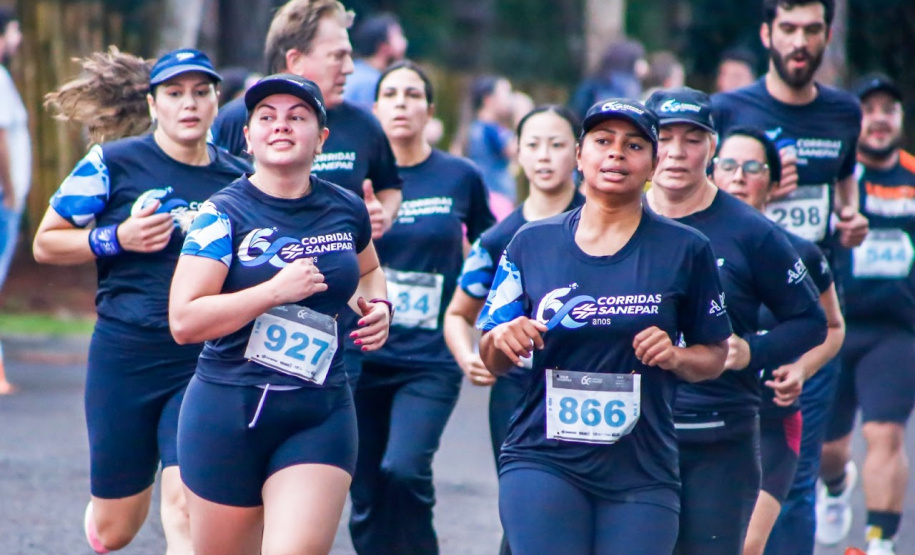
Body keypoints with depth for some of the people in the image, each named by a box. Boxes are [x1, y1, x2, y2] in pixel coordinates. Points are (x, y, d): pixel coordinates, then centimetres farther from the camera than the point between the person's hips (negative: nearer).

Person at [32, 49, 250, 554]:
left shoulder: (241, 180, 7)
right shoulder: (113, 164, -2)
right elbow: (45, 244, 2)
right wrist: (117, 238, -13)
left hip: (207, 365, 1)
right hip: (125, 356, -1)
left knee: (186, 510, -19)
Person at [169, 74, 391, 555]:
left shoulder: (347, 211, 6)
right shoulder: (224, 215, -6)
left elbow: (367, 270, 30)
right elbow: (184, 321, -15)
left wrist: (376, 306, 8)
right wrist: (276, 290, -19)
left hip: (321, 415, 2)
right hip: (228, 411, -2)